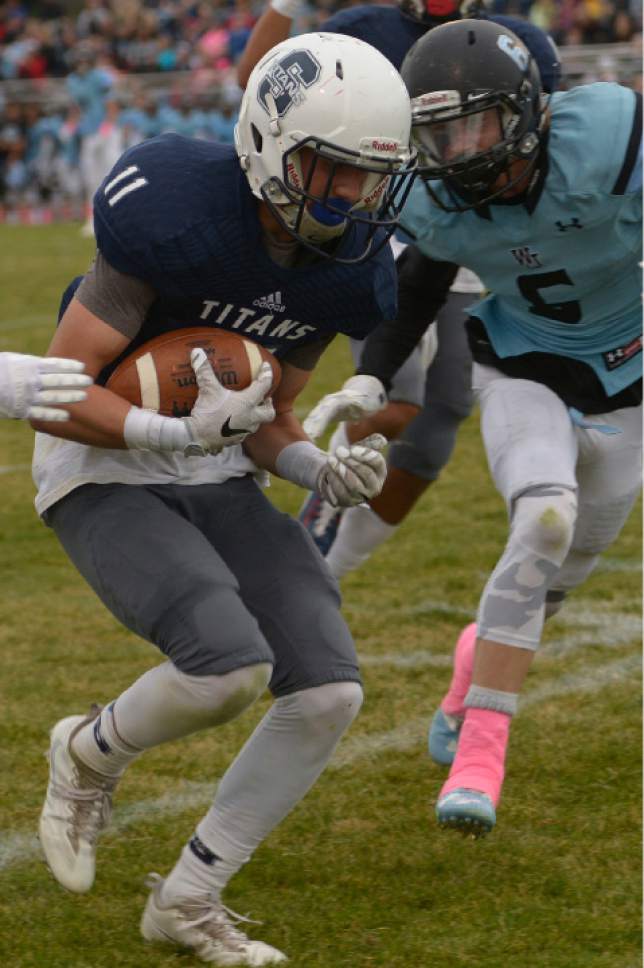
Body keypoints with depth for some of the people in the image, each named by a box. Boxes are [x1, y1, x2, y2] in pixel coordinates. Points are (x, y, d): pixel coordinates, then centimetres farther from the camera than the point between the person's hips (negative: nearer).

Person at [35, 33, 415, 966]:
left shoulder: (348, 270, -6)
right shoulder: (175, 219, -27)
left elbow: (267, 425, 6)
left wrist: (325, 470, -15)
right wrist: (184, 432, -35)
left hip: (217, 481, 7)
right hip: (102, 477, -7)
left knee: (329, 694, -8)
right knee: (230, 666, -28)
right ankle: (91, 755, 6)